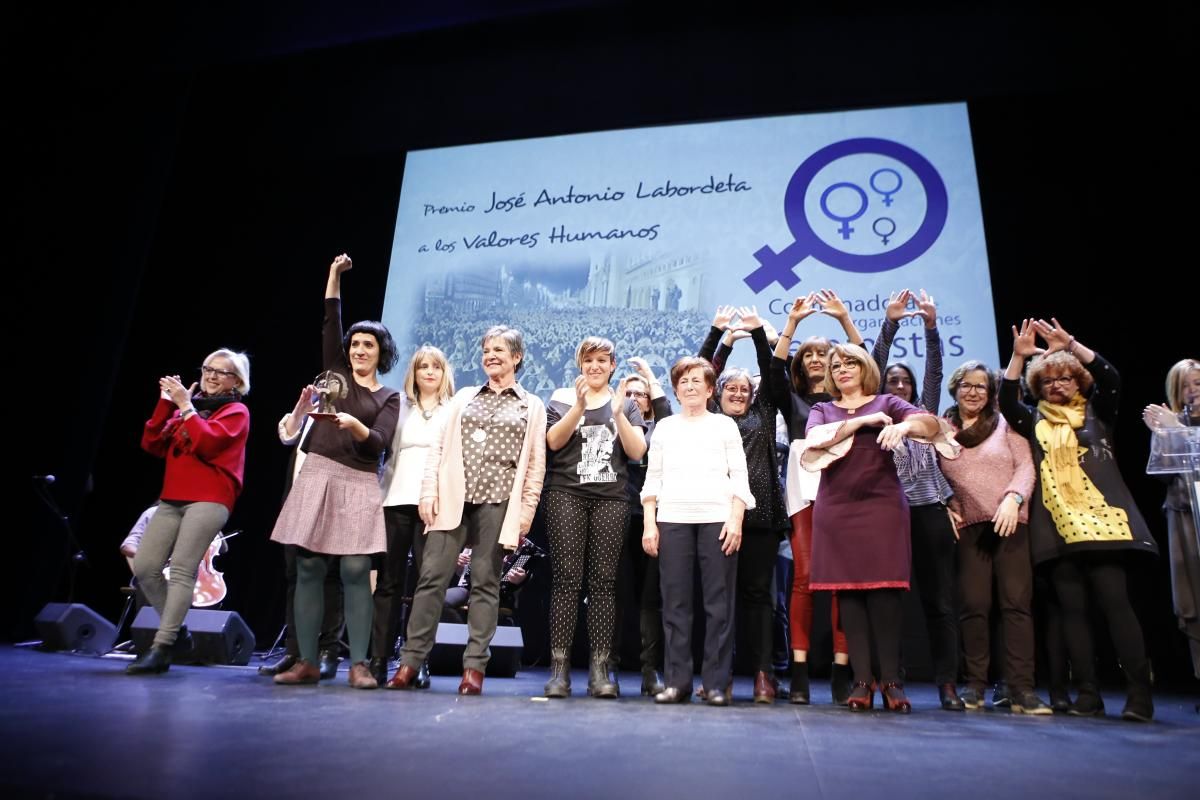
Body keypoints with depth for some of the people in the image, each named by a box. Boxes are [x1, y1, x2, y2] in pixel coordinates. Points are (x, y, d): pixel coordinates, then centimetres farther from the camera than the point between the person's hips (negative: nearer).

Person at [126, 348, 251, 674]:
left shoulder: (236, 411, 3)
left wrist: (185, 406, -9)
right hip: (171, 500, 7)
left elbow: (206, 443, -16)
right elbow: (152, 445, 11)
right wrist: (166, 403, 3)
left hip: (209, 500, -7)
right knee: (144, 568, -1)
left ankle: (161, 649, -15)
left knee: (182, 570, -16)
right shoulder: (191, 406, 20)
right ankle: (174, 631, 14)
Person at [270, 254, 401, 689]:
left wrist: (355, 425, -24)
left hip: (359, 485, -2)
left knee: (355, 570, -8)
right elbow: (330, 324, 6)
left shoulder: (389, 398, 8)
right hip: (318, 475, 2)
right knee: (309, 567, -1)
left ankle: (359, 664, -5)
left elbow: (379, 443, -5)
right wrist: (334, 277, 2)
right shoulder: (335, 373, 14)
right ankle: (307, 661, 5)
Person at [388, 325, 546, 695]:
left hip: (497, 503, -2)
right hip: (452, 499, 2)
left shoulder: (532, 407, 10)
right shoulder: (464, 397, 16)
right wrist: (429, 492, -1)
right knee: (432, 577, 0)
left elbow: (536, 464, 5)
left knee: (485, 582, 3)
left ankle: (474, 667, 10)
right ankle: (410, 661, 8)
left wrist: (526, 511, -3)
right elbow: (438, 446, 10)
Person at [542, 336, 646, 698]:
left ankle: (600, 669, 3)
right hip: (566, 494, -1)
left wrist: (618, 414, -10)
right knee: (566, 578, -5)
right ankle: (559, 667, -1)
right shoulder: (562, 397, 12)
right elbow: (553, 441, -3)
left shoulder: (626, 402, 15)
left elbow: (638, 452, 3)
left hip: (611, 498, 1)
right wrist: (579, 406, -15)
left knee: (603, 581, -1)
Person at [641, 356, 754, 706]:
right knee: (675, 602, 2)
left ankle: (717, 683, 5)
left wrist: (735, 520, -7)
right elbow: (653, 479, 13)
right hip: (672, 520, 2)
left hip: (717, 519, -1)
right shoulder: (665, 427, 16)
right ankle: (677, 681, 8)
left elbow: (739, 477, 6)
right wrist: (649, 523, 2)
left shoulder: (725, 425, 12)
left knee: (718, 603, -2)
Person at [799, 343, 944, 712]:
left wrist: (903, 425, -27)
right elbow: (816, 439, -6)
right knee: (848, 592, 0)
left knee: (884, 591, -7)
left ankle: (891, 680, 2)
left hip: (881, 506, -2)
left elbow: (931, 424, -6)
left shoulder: (886, 402, 11)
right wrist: (863, 421, -10)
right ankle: (862, 680, 5)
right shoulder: (822, 410, 16)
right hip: (836, 509, 2)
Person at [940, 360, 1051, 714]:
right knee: (974, 605, 0)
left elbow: (1025, 465, -1)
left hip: (1011, 524, 0)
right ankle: (974, 685, 9)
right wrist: (945, 509, -4)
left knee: (1017, 602, -5)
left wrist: (1013, 499, -16)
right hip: (968, 528, 1)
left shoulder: (1005, 423, 7)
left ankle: (1021, 688, -1)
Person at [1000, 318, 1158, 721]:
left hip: (1101, 521, -2)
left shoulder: (1096, 414, 12)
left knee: (1115, 602, -8)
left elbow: (1110, 379, -5)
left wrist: (1070, 345, -12)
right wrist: (1019, 355, -10)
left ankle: (1140, 694, -2)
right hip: (1057, 528, 2)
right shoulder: (1035, 422, 15)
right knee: (1072, 608, 1)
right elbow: (1006, 402, -1)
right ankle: (1088, 694, 5)